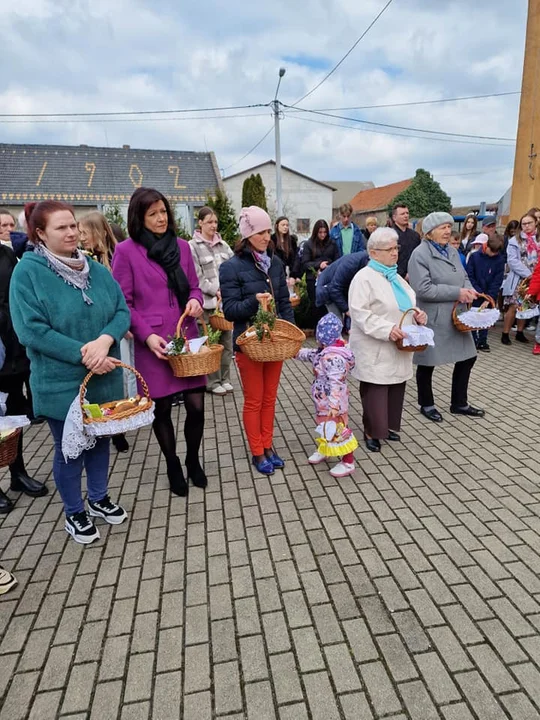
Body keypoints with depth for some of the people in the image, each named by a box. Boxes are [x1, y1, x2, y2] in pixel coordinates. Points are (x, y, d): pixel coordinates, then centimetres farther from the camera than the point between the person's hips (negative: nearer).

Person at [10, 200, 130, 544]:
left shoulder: (96, 268, 4)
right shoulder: (27, 271, -10)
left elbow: (122, 311, 0)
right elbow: (31, 329, -18)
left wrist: (104, 340, -20)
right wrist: (82, 353, -23)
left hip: (104, 377, 5)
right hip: (60, 383, -4)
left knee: (101, 439, 18)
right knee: (69, 448, 11)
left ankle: (99, 498, 41)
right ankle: (74, 513, 33)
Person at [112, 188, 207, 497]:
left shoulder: (182, 246, 9)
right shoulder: (126, 251, -4)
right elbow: (123, 302, -5)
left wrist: (196, 301, -7)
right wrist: (146, 335, -16)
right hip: (153, 344, -3)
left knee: (197, 405, 3)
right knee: (162, 408, 8)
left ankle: (193, 461, 30)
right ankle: (173, 466, 31)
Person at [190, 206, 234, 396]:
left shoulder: (222, 244, 13)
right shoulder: (193, 246, -3)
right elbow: (197, 277, -9)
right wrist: (216, 292, -14)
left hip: (226, 301, 5)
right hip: (208, 302, -5)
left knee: (227, 341, 10)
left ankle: (225, 379, 23)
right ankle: (213, 382, 14)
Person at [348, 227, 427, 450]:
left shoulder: (395, 276, 16)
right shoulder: (364, 277, -12)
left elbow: (403, 308, 26)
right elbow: (359, 313, -21)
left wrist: (417, 315, 4)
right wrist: (387, 329, -29)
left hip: (398, 348, 8)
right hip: (376, 350, -8)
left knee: (396, 389, 13)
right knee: (376, 392, -2)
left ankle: (389, 426, 29)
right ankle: (372, 432, 14)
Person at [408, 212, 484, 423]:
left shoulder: (452, 252, 11)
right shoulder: (420, 254, -14)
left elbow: (463, 276, 17)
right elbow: (423, 289, -24)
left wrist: (469, 289, -6)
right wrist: (457, 293, -20)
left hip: (455, 316, 8)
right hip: (431, 319, -8)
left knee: (467, 357, 14)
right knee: (427, 363, 7)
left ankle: (459, 403, 30)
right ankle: (426, 404, 27)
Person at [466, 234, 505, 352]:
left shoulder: (500, 259, -6)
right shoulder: (474, 256, -9)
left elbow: (498, 280, -8)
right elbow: (469, 276, -8)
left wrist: (490, 297, -16)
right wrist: (479, 292, -14)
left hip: (490, 295, 2)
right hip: (475, 294, -1)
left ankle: (482, 342, 21)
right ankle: (473, 341, 14)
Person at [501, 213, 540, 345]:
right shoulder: (515, 240, -1)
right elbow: (512, 261, -10)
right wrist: (528, 274, -16)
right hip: (519, 279, -4)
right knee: (513, 307, -8)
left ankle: (520, 333, 22)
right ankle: (505, 334, 1)